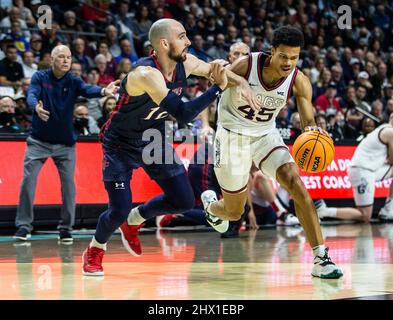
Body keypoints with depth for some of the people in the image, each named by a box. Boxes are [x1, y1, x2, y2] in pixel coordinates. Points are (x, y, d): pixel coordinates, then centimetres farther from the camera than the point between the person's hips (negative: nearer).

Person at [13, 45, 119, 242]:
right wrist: (36, 107, -46)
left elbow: (88, 90, -23)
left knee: (68, 184, -4)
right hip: (39, 140, -1)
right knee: (28, 180, -7)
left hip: (65, 142, 1)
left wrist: (103, 91, -47)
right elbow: (31, 95, -21)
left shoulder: (73, 81, -4)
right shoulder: (40, 77, -5)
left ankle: (65, 228, 8)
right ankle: (24, 225, 3)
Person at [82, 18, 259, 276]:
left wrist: (242, 83, -10)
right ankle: (95, 250, 20)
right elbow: (184, 113, -39)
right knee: (119, 211, -12)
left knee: (184, 202, 5)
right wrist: (218, 88, -37)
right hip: (121, 144, -7)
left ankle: (133, 221, 30)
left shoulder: (185, 64, -12)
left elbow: (216, 71, 8)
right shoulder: (146, 74, -35)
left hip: (154, 140, 7)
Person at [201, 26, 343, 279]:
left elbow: (308, 121, -14)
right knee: (234, 213, 7)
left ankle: (321, 258, -21)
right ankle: (210, 204, 48)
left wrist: (312, 130, -37)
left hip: (266, 135, 2)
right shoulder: (246, 65, -23)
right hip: (233, 136, -2)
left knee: (296, 184, -23)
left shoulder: (299, 82, -17)